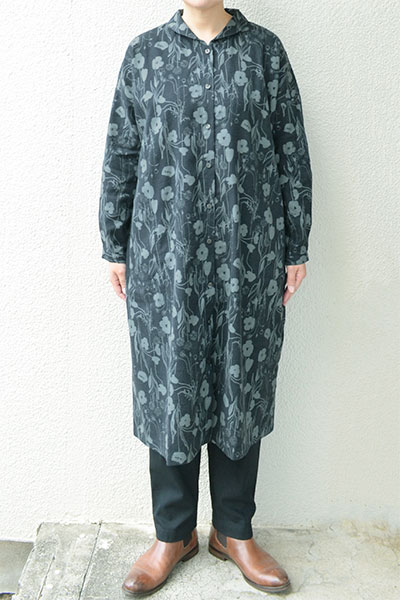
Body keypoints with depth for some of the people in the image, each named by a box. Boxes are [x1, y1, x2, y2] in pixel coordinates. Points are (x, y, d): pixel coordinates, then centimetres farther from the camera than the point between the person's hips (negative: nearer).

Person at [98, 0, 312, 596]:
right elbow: (120, 156, 8)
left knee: (241, 389, 8)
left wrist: (296, 247, 3)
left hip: (249, 256, 1)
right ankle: (174, 533, 26)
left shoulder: (266, 50, 8)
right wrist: (116, 247, 5)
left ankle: (234, 531, 28)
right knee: (170, 388, 5)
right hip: (165, 256, 0)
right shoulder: (145, 53, 9)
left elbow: (292, 154, 6)